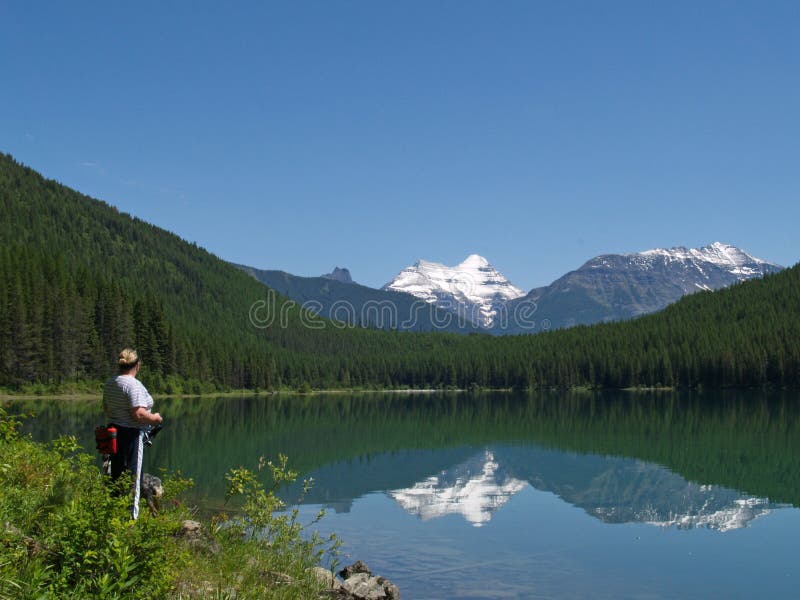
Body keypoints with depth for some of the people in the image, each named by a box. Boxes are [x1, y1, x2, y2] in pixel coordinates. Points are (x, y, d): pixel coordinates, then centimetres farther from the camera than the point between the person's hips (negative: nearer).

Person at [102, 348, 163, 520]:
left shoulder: (110, 383, 8)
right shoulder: (134, 385, -18)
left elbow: (106, 408, 19)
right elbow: (138, 414, -24)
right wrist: (154, 418, -8)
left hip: (114, 432, 9)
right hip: (131, 435, -9)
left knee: (116, 474, 17)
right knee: (132, 479, 0)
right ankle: (131, 516, 5)